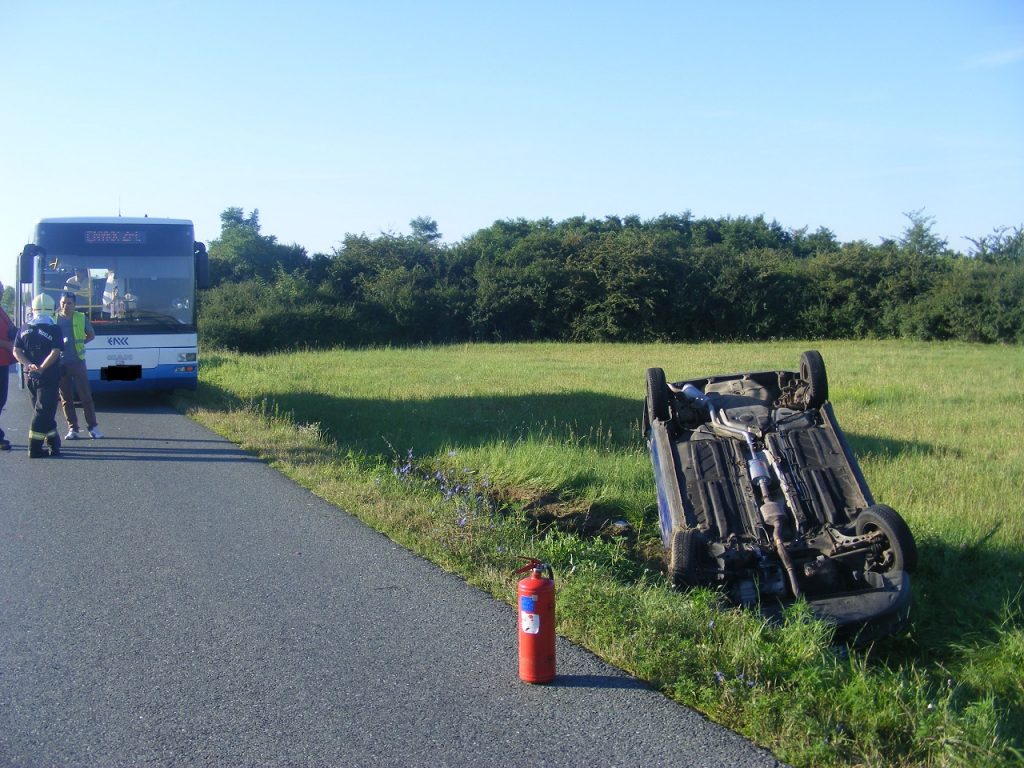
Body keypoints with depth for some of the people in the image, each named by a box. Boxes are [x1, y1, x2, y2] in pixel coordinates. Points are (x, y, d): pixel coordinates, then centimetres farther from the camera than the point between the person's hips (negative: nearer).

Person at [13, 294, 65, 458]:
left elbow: (16, 352, 2)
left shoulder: (24, 330, 7)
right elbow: (55, 353, -17)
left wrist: (29, 365, -7)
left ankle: (53, 443, 22)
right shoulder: (54, 330, -8)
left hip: (30, 376, 5)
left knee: (44, 411, 15)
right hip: (48, 376, -5)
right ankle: (34, 449, -7)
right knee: (43, 412, -2)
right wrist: (41, 368, -17)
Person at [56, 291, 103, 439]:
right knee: (66, 398, 4)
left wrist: (80, 342, 2)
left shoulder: (81, 318, 3)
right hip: (60, 363, 1)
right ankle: (72, 429, 10)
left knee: (86, 395, -1)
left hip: (77, 362, -1)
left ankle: (93, 427, 5)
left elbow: (91, 335, 16)